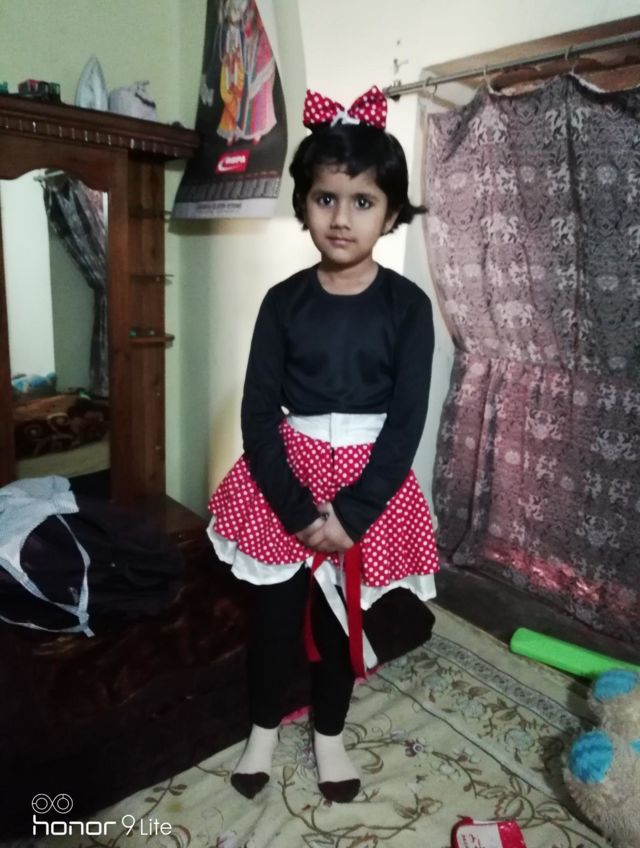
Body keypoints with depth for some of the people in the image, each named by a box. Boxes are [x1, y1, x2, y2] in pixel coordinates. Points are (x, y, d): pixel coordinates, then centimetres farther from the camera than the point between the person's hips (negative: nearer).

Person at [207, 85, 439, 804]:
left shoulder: (407, 306, -8)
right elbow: (258, 414, -7)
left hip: (367, 484, 0)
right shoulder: (284, 301, -5)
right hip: (285, 479, 1)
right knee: (274, 613, 13)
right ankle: (264, 727, 41)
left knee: (340, 616, 16)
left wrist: (350, 513, -16)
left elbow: (406, 423, -10)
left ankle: (329, 733, 42)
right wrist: (299, 508, -15)